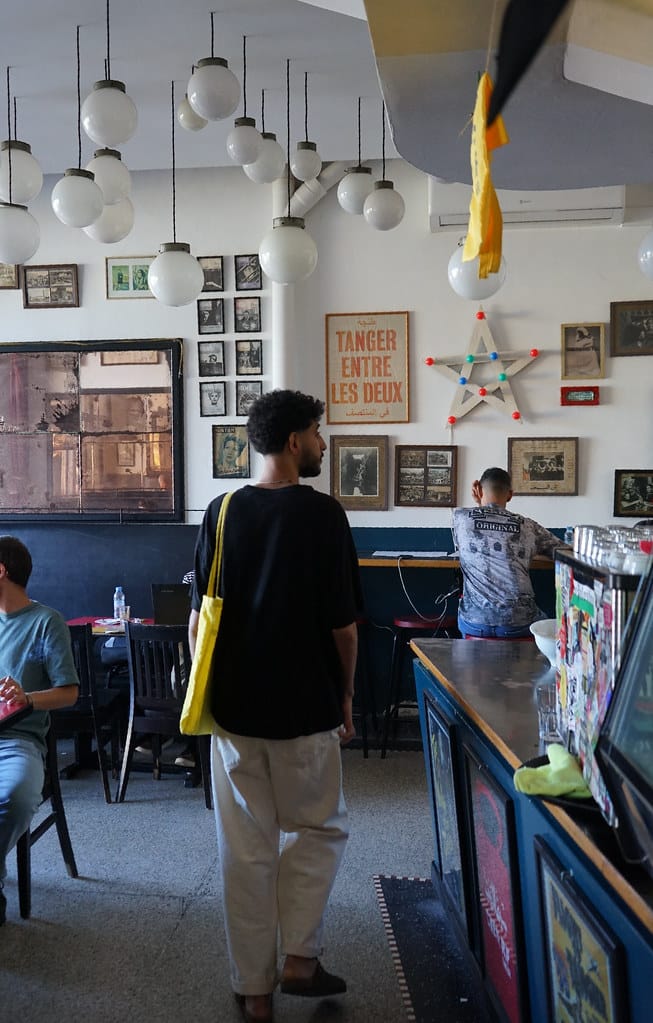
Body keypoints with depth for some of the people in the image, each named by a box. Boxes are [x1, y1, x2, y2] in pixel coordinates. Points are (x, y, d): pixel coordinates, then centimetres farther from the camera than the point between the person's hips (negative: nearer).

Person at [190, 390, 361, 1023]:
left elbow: (198, 618, 3)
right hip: (305, 706, -3)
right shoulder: (322, 514, -11)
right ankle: (299, 958, 20)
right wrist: (345, 696, 5)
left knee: (246, 850, 14)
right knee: (319, 830, 21)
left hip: (233, 706, 4)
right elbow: (342, 623, -10)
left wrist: (210, 690, 15)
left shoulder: (221, 513, 0)